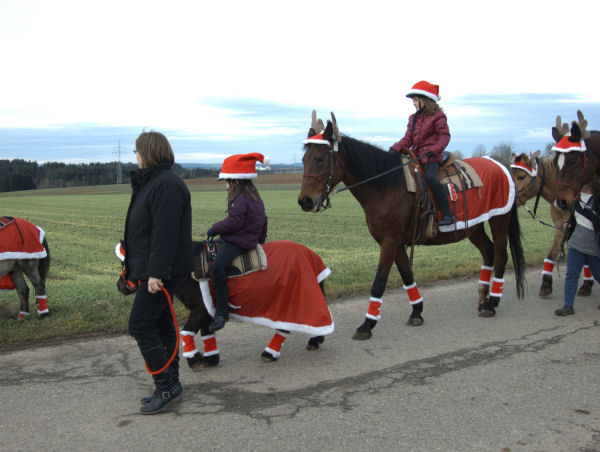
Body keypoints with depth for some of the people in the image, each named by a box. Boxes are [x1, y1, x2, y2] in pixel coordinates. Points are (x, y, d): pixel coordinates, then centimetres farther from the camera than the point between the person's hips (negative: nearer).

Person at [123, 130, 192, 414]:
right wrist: (137, 268, 20)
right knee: (161, 325, 14)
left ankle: (166, 386, 1)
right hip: (151, 271, 11)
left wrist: (156, 272, -26)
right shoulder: (150, 182, 16)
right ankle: (169, 385, 24)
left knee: (140, 325, -8)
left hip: (161, 273, -10)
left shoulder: (167, 184, -17)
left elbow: (165, 232, -24)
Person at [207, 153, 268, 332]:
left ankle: (221, 312, -30)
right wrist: (260, 240, 36)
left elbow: (233, 222, -23)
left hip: (238, 241, -12)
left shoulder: (240, 199, -16)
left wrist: (214, 229, -8)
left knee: (217, 266, -28)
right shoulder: (254, 196, 17)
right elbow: (263, 220, 25)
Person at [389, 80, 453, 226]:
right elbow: (408, 139, 13)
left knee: (430, 177, -33)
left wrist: (432, 151, -24)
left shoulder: (438, 117, -2)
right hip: (416, 156, 8)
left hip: (431, 157, -8)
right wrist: (395, 149, -6)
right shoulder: (413, 118, 18)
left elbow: (444, 136, -9)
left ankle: (447, 214, -28)